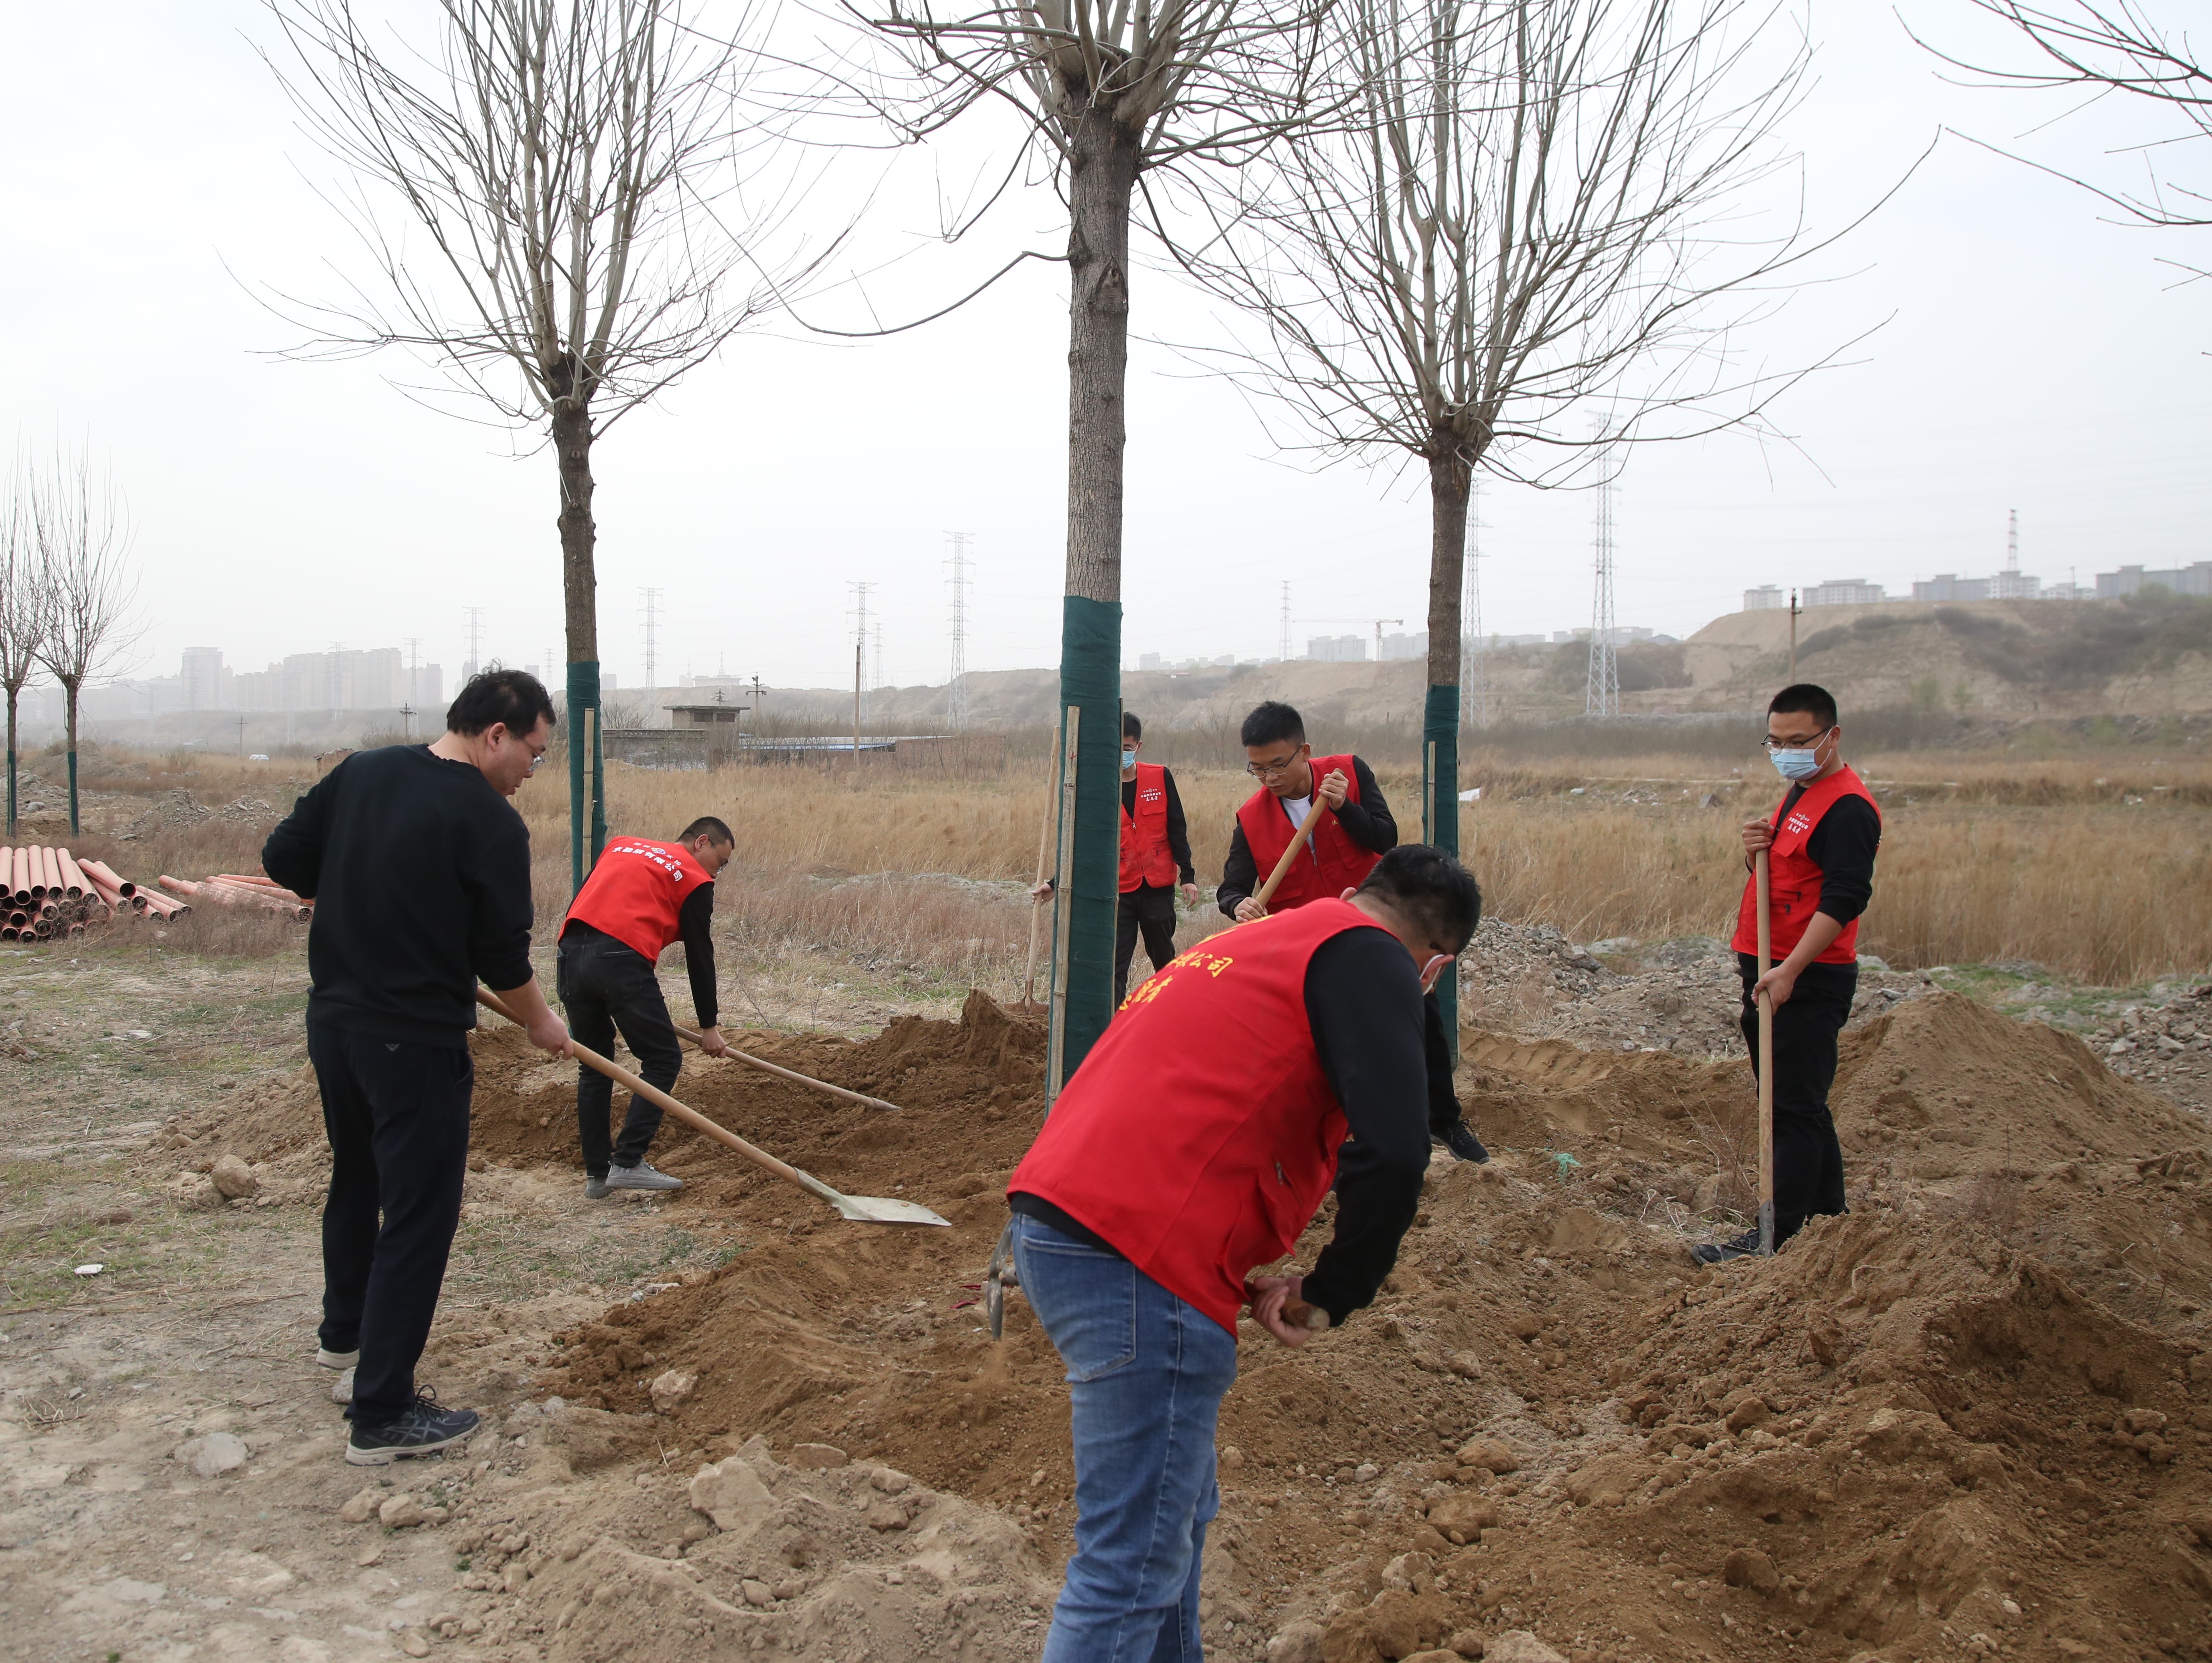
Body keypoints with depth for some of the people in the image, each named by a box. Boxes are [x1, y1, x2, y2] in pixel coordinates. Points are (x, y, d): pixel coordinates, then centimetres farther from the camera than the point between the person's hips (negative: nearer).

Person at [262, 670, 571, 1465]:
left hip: (332, 1021, 8)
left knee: (355, 1182, 27)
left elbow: (283, 860, 8)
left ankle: (344, 1334, 49)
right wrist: (540, 1022, 6)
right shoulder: (490, 822, -16)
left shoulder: (359, 773, 3)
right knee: (417, 1220, 2)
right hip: (416, 1042, -8)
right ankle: (382, 1415, 7)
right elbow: (503, 957, -11)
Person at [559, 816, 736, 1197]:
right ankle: (627, 1163, -1)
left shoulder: (620, 846, 28)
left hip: (571, 953, 6)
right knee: (663, 1061, 7)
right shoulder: (695, 880, 11)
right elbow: (699, 956, 12)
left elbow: (581, 904, 22)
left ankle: (597, 1173, 20)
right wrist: (709, 1026, 18)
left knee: (593, 1066, 17)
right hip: (622, 962, -6)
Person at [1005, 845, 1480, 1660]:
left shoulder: (1255, 942, 25)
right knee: (1132, 1567, -2)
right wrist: (1332, 1293, -1)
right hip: (1136, 1263, -10)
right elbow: (1392, 1152, -17)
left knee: (1179, 1511, 24)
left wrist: (1241, 1282, 16)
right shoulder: (1365, 956, -2)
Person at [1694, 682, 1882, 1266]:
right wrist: (1758, 849, 2)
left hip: (1810, 981, -10)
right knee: (1795, 1104, 17)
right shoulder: (1798, 793, 17)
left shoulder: (1848, 807, -15)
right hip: (1771, 974, 10)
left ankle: (1777, 1235, -4)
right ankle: (1829, 1213, 27)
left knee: (1795, 1108, -7)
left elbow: (1843, 899, -23)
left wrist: (1791, 970, -29)